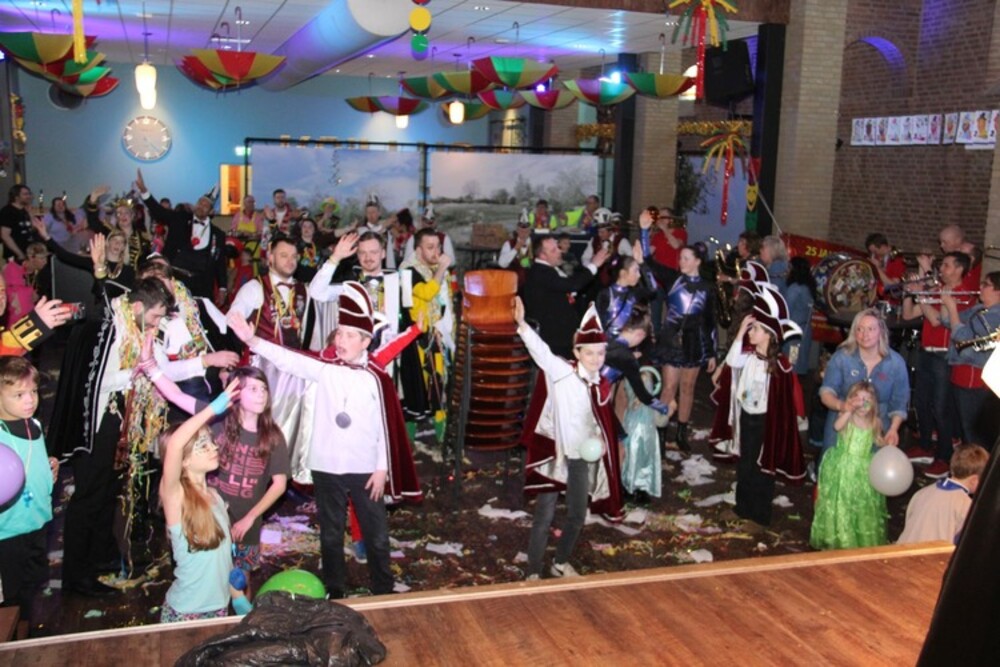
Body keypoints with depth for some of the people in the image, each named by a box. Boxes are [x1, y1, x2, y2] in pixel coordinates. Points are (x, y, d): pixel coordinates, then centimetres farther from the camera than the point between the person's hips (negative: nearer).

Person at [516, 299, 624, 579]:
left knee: (577, 515, 16)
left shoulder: (603, 386, 2)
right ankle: (533, 573, 15)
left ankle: (561, 563, 37)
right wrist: (522, 323, -47)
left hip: (583, 457, 5)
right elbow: (540, 350, -31)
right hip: (554, 454, -5)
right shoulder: (561, 372, -13)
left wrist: (599, 439, -8)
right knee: (544, 516, 1)